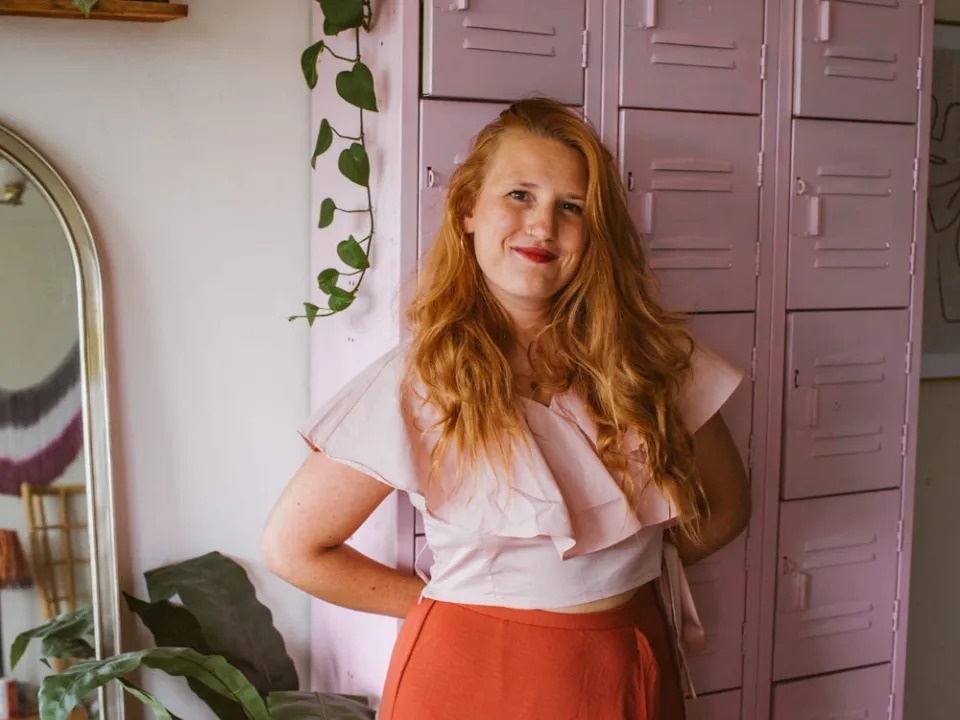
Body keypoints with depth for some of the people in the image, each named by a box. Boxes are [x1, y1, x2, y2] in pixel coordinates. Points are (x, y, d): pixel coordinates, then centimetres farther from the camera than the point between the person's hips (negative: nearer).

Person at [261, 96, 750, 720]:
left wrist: (614, 569, -1)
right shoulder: (418, 379, -14)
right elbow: (292, 548, -9)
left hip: (627, 670, 3)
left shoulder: (650, 356, -7)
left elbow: (724, 508, 6)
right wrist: (446, 602, -3)